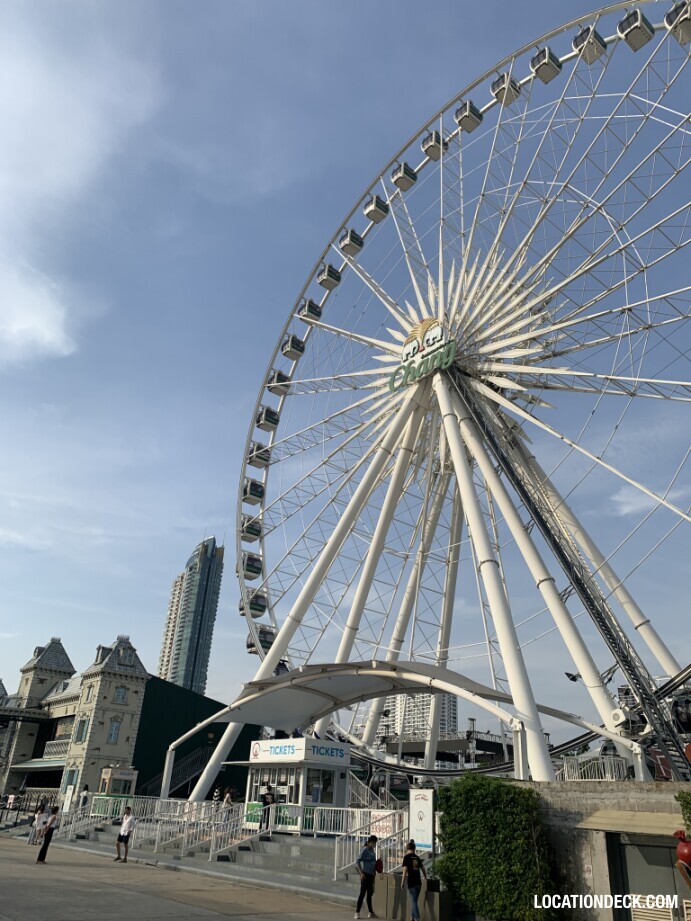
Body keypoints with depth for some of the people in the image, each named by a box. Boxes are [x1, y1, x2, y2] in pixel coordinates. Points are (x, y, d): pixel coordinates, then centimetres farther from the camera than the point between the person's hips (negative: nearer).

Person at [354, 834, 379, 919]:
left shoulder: (372, 850, 11)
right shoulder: (365, 850, -14)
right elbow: (357, 862, -18)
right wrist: (361, 873, -23)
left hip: (371, 875, 8)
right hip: (365, 874, -8)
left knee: (370, 893, 15)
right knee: (362, 893, -6)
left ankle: (371, 912, 24)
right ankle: (357, 912, 0)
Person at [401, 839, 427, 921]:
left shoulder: (407, 857, -5)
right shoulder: (417, 857, 11)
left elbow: (405, 870, -11)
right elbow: (422, 869, 18)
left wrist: (402, 882, -6)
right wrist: (426, 878, 30)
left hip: (411, 882, -5)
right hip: (418, 882, 5)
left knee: (414, 901, 0)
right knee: (414, 901, 18)